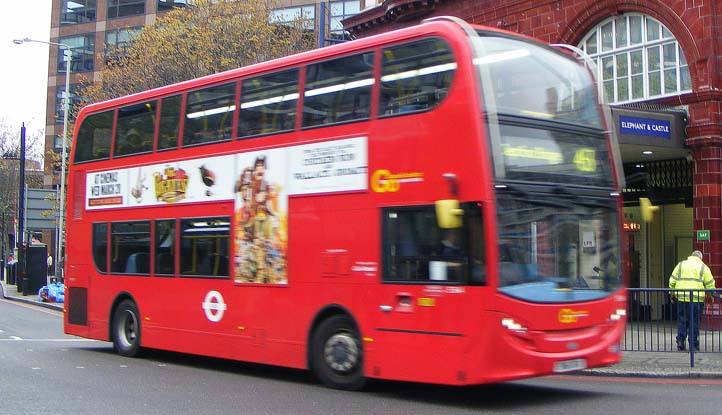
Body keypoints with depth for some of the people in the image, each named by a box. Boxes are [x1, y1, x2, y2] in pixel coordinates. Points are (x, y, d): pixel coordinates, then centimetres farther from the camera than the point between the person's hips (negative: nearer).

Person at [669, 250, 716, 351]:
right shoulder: (703, 267, 4)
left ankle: (680, 341, 1)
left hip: (681, 298, 2)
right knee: (694, 322, 4)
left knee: (682, 321, 9)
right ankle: (693, 344, 5)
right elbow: (710, 285, 2)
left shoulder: (681, 265, 11)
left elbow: (672, 281, 8)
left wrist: (672, 293, 18)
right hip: (697, 299, -2)